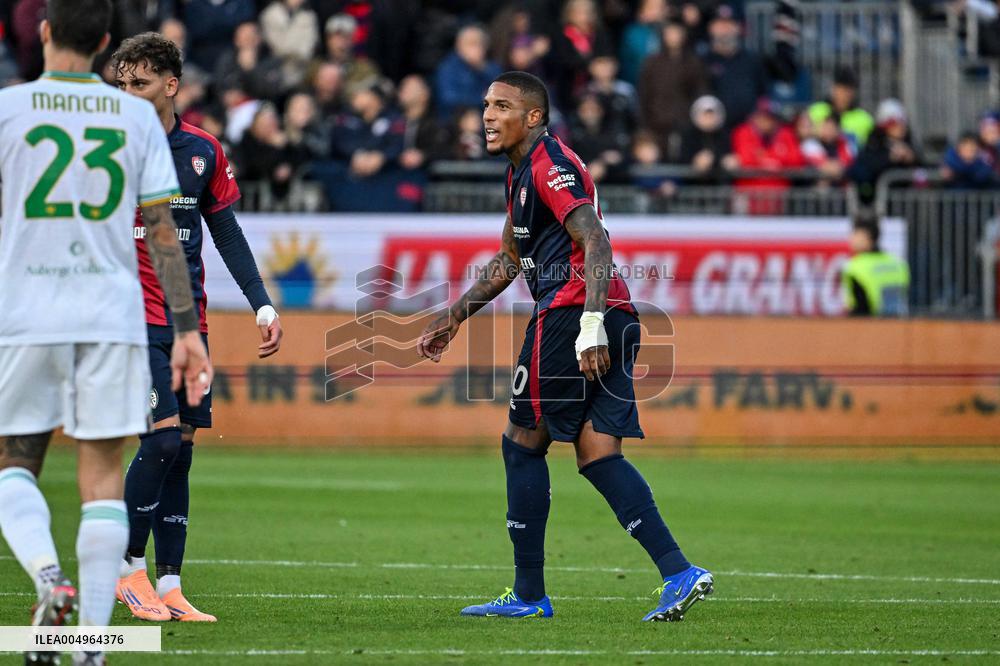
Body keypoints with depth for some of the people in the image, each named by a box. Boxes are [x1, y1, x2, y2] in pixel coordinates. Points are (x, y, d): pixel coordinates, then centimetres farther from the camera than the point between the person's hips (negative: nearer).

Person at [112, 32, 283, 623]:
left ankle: (169, 589, 7)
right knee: (162, 439, -16)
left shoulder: (203, 149, 7)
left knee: (180, 449, 3)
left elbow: (228, 234, 14)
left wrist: (263, 305, 9)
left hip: (190, 324, 5)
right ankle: (129, 569, -1)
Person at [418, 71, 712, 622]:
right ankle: (678, 573, -9)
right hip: (615, 321, 9)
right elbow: (509, 260, 35)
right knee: (597, 454, 3)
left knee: (523, 442, 1)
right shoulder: (522, 170, 23)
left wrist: (591, 323, -31)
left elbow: (595, 241, -21)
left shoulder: (551, 164, -9)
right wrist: (452, 318, 37)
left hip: (571, 313, -9)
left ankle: (528, 594, 6)